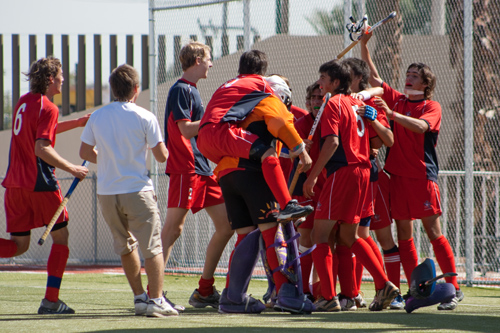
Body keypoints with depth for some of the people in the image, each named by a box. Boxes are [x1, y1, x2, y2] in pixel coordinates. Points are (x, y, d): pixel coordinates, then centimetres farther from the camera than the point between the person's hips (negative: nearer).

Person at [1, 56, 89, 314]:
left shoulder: (24, 102, 13)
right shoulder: (48, 108, -13)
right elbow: (41, 148, -23)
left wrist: (76, 123, 34)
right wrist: (71, 168, -16)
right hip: (40, 184, -7)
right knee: (60, 236, 8)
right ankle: (51, 300, 3)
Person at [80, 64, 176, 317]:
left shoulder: (97, 117, 3)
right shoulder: (145, 118, -8)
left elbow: (85, 152, 10)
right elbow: (162, 156, -7)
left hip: (106, 193, 4)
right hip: (137, 190, -4)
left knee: (125, 246, 19)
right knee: (152, 246, -1)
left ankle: (139, 297, 22)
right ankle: (156, 299, -11)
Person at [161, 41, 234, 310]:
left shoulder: (192, 90, 21)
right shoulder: (181, 89, -8)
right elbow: (186, 128, -16)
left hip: (202, 167, 10)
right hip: (184, 168, -10)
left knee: (226, 224, 7)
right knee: (173, 227, -12)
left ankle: (205, 291, 12)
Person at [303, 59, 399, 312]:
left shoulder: (333, 104, -7)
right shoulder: (357, 104, 17)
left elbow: (332, 142, -18)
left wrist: (313, 175, -16)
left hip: (343, 172, -8)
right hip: (362, 171, 8)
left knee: (320, 234, -4)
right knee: (348, 236, 17)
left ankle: (328, 297, -10)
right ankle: (384, 285, 8)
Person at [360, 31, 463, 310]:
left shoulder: (432, 107, -1)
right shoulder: (397, 100, 14)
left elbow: (420, 126, -22)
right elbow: (373, 78, 17)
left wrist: (391, 113, -32)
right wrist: (364, 46, 9)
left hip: (423, 176, -5)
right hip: (398, 175, 6)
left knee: (434, 232, -7)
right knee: (404, 234, 2)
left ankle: (454, 289, -3)